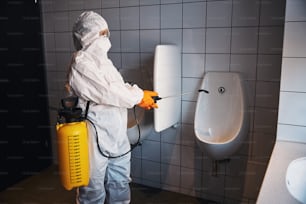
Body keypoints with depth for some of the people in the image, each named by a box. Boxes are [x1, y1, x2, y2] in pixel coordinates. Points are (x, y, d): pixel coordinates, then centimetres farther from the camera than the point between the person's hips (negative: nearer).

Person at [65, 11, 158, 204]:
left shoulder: (103, 60, 13)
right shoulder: (81, 63, -16)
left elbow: (120, 87, 12)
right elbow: (106, 93, -23)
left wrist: (141, 96, -5)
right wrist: (139, 97, -11)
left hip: (117, 135, 9)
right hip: (96, 138, -8)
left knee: (120, 186, 21)